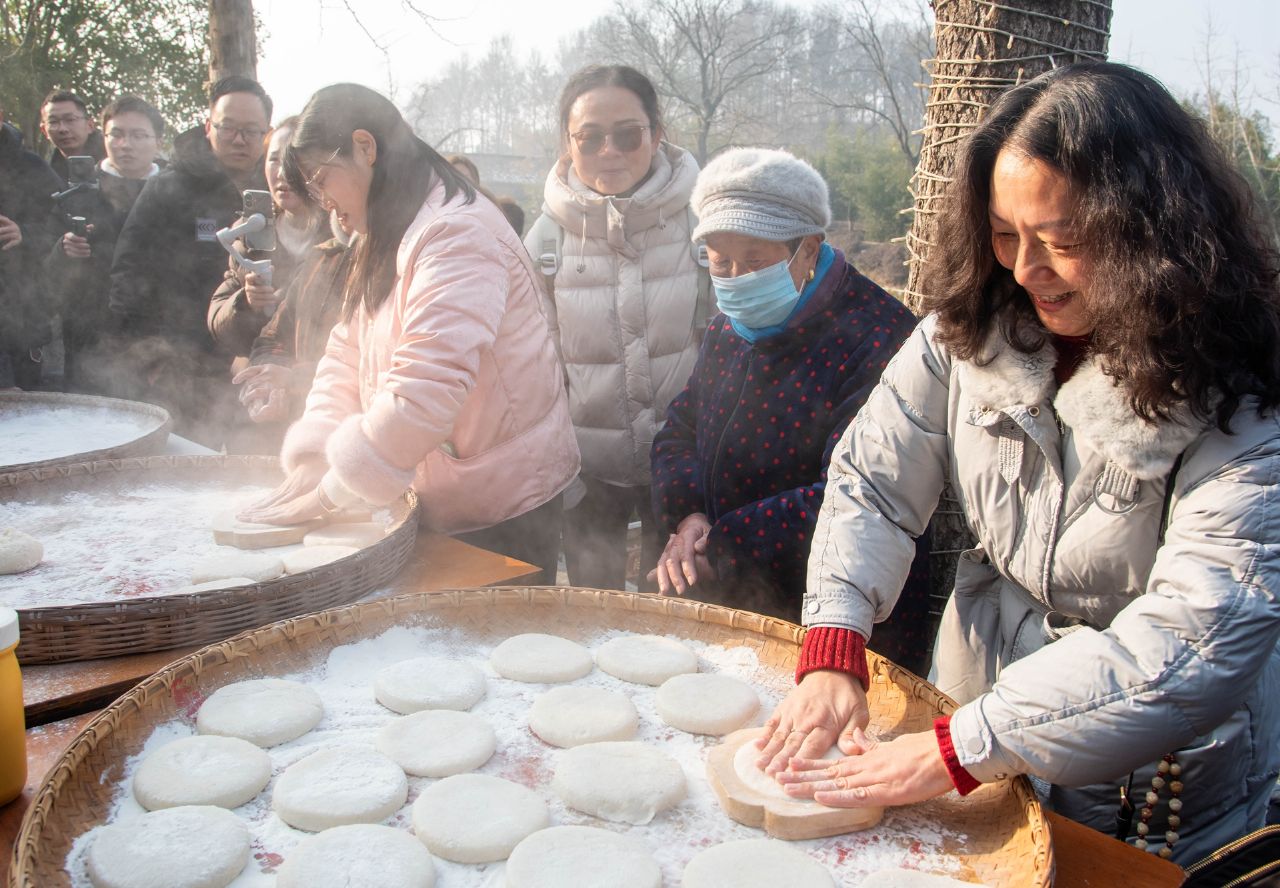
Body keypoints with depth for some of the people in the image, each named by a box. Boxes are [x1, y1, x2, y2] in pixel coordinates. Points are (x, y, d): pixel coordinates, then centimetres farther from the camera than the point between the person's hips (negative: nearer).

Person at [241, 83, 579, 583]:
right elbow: (346, 355, 7)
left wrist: (329, 493, -22)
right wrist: (313, 456, -9)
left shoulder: (457, 233, -20)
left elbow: (425, 390, -29)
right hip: (438, 502, 9)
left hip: (501, 510, -9)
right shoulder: (384, 244, 13)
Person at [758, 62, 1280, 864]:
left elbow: (1196, 635, -31)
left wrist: (953, 752, -35)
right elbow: (873, 478, -9)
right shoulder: (976, 323, -10)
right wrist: (834, 654, -25)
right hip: (978, 698, 4)